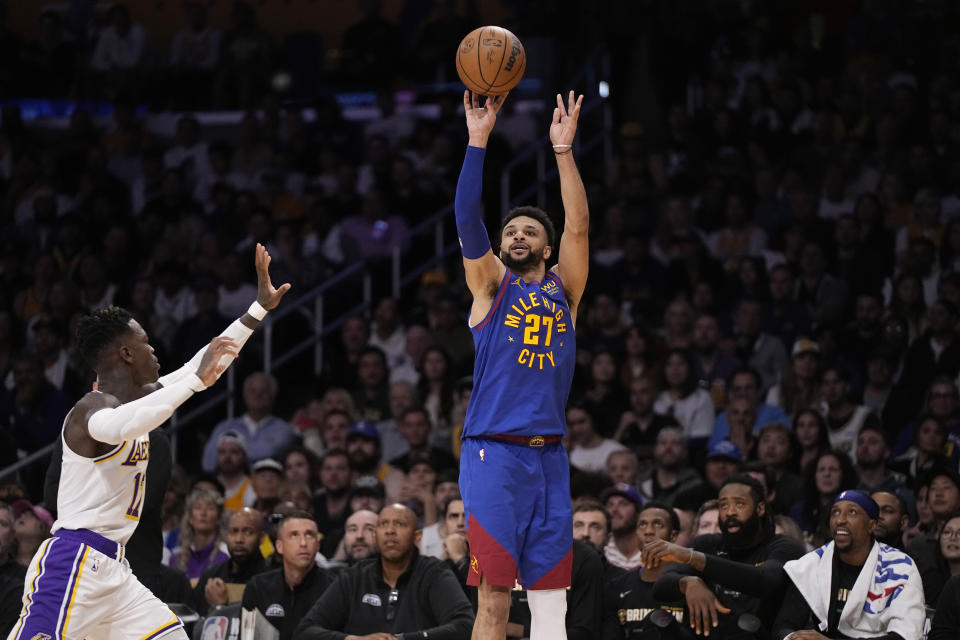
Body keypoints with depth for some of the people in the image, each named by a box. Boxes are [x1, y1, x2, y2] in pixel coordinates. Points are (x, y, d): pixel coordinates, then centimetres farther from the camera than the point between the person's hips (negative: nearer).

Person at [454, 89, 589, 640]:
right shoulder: (492, 285, 8)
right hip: (493, 452, -3)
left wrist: (563, 149, -7)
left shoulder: (563, 289, 15)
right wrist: (479, 140, -14)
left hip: (549, 457, 3)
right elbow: (468, 219, -6)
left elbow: (579, 225, 1)